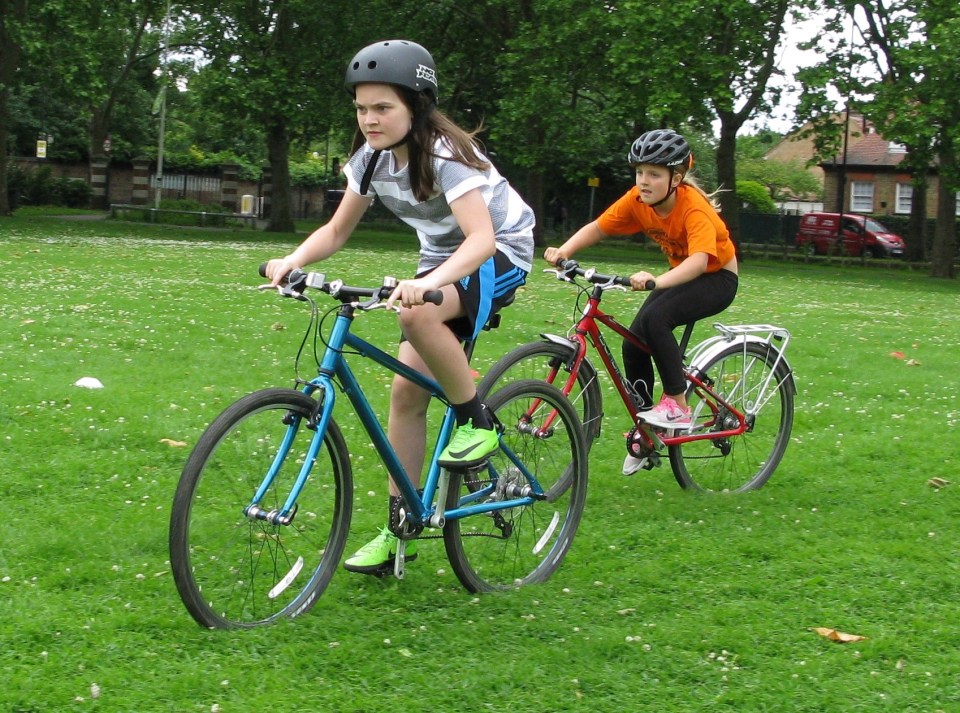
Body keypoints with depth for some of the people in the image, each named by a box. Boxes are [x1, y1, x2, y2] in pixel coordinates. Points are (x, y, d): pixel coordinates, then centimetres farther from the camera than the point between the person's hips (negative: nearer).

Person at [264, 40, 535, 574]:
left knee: (417, 312, -37)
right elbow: (337, 231, -1)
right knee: (407, 389, -3)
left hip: (500, 255, -7)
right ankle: (401, 528, 6)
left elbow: (482, 238, -38)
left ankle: (476, 422, -17)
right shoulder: (373, 158, -5)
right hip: (442, 260, 7)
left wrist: (429, 283, -55)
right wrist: (293, 260, -22)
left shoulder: (445, 155, -26)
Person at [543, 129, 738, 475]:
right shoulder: (638, 200, -13)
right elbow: (597, 227, -10)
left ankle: (677, 406, -18)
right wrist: (564, 250, -30)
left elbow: (700, 259, -45)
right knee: (634, 342, -8)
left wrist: (656, 281, -61)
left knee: (655, 317, -31)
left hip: (716, 277, -7)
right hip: (681, 274, 7)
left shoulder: (693, 206, -31)